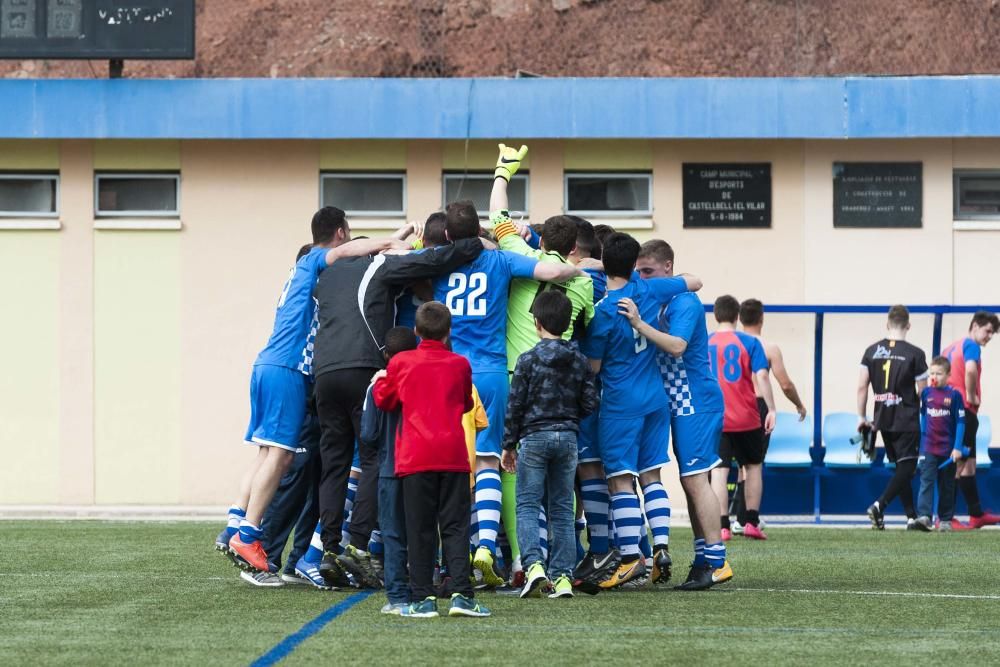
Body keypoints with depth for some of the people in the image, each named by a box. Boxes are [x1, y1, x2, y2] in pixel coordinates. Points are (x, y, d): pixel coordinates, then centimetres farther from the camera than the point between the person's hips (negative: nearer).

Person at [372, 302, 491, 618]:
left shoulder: (400, 363, 2)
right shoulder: (460, 364, 5)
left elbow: (384, 400, 15)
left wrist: (380, 381, 34)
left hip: (415, 457, -1)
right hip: (453, 456, 1)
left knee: (420, 529, 2)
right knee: (455, 526, 3)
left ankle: (422, 598, -1)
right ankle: (461, 594, -8)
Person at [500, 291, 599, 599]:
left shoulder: (528, 360, -8)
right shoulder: (579, 361, 4)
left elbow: (515, 406, -6)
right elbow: (590, 403, 5)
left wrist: (509, 445, 2)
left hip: (534, 437, -4)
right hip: (568, 437, 4)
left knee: (527, 504, 1)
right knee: (562, 508, 8)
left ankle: (534, 565, -19)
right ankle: (563, 575, 3)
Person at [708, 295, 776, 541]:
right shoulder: (749, 342, -3)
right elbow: (762, 376, -11)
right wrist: (771, 410, -8)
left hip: (715, 419, 0)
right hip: (746, 419, 0)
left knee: (719, 472, -2)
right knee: (753, 466, 16)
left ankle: (722, 527, -11)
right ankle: (752, 522, 14)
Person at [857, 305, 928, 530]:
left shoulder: (872, 351, 4)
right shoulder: (915, 354, -8)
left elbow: (862, 386, 4)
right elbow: (923, 393, -6)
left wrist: (861, 418, 12)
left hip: (883, 419, 5)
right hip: (907, 420, -5)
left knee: (902, 468, 15)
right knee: (906, 467, -2)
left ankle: (912, 517, 15)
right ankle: (879, 505, -21)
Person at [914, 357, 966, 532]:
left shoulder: (954, 395, -5)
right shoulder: (926, 393, 4)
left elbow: (960, 422, -5)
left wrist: (957, 448, -10)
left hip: (948, 450, -1)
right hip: (928, 448, 1)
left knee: (947, 486, 9)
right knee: (926, 481, -11)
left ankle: (946, 519, 18)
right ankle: (924, 516, -21)